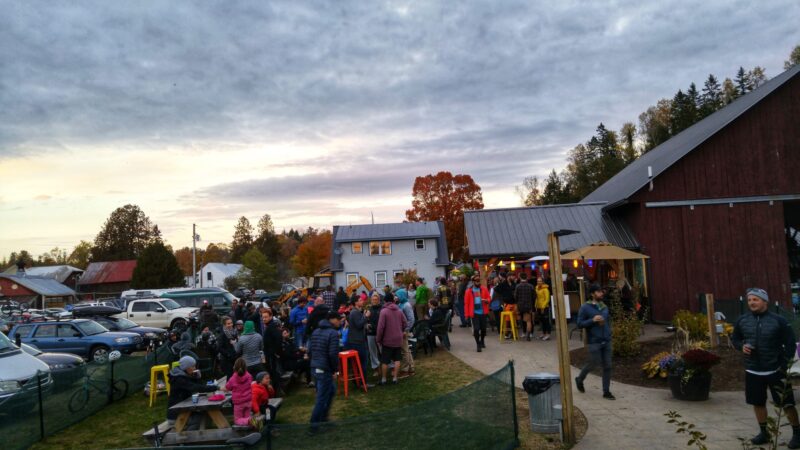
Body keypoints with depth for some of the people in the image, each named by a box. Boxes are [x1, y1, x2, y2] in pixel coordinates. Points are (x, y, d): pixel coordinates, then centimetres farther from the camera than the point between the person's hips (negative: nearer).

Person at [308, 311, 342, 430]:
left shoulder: (315, 332, 11)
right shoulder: (333, 333, -14)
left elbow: (309, 351, 12)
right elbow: (333, 354, -19)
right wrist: (336, 369, -7)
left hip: (314, 368, 8)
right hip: (325, 370, -8)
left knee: (331, 390, 23)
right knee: (322, 397, 2)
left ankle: (323, 416, 29)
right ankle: (314, 424, 7)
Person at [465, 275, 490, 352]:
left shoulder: (484, 289, 4)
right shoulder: (469, 291, -2)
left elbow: (488, 298, 9)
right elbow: (466, 303, -2)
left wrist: (486, 300, -16)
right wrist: (467, 314, -6)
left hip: (483, 312, 2)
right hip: (474, 313, -2)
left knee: (483, 328, 9)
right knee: (476, 329, -8)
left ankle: (482, 341, 36)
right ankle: (478, 344, 9)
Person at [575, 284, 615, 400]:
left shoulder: (604, 307, 11)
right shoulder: (585, 308, -7)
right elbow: (580, 324, -9)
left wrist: (609, 333, 10)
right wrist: (592, 320, -20)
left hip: (606, 341, 6)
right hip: (594, 342, -6)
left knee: (607, 366, 4)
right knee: (594, 363, 0)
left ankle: (606, 392, 14)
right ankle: (579, 379, 27)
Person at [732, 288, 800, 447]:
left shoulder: (778, 321, -9)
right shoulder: (742, 320, 1)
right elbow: (734, 339, 14)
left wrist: (783, 364, -11)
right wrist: (741, 346, -7)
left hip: (775, 371, -3)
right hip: (752, 371, 4)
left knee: (787, 403, 2)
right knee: (758, 403, 13)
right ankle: (764, 433, 29)